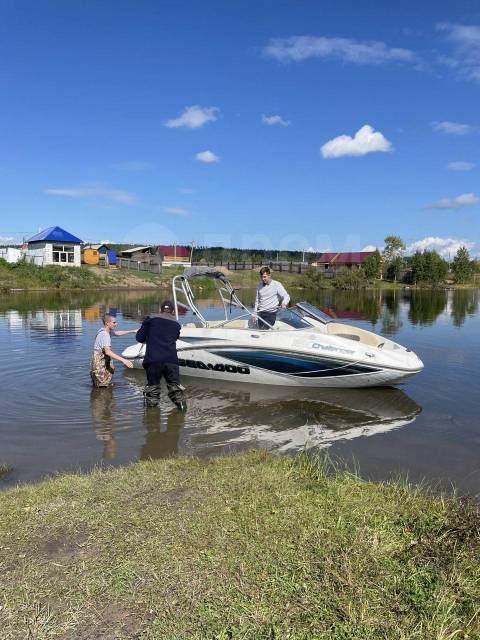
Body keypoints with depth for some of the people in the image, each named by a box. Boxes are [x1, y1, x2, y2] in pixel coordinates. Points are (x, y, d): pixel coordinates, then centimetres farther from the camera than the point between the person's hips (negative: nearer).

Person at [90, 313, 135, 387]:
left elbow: (117, 332, 26)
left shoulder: (106, 330, 6)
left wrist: (133, 331, 23)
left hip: (104, 364, 10)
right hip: (99, 365, -10)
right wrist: (123, 360, -41)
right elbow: (107, 352, -35)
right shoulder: (104, 334, -23)